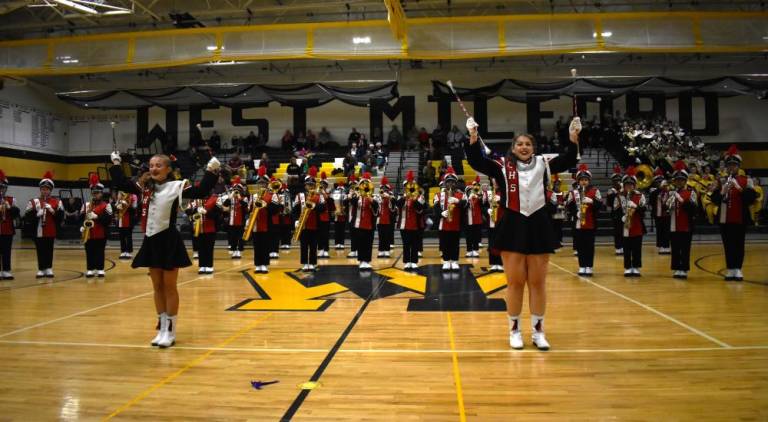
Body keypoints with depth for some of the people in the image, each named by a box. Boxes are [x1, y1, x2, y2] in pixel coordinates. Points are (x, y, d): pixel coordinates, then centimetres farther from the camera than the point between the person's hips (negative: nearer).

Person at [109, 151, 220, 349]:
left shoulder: (176, 186, -8)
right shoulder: (144, 186, 8)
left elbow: (201, 191, -16)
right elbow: (121, 184, 15)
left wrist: (211, 171, -21)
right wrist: (116, 164, 15)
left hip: (169, 241, -5)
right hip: (151, 241, 6)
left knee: (169, 287, 3)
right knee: (157, 287, 12)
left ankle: (171, 331, 11)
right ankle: (161, 329, 23)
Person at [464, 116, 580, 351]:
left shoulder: (543, 165, 9)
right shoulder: (503, 167, 2)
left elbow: (568, 161, 5)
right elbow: (476, 162, -6)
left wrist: (574, 138, -8)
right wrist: (473, 137, -18)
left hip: (538, 226, 2)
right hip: (512, 227, -2)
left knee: (537, 283, 8)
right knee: (515, 282, 5)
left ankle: (538, 332, 19)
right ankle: (515, 330, 18)